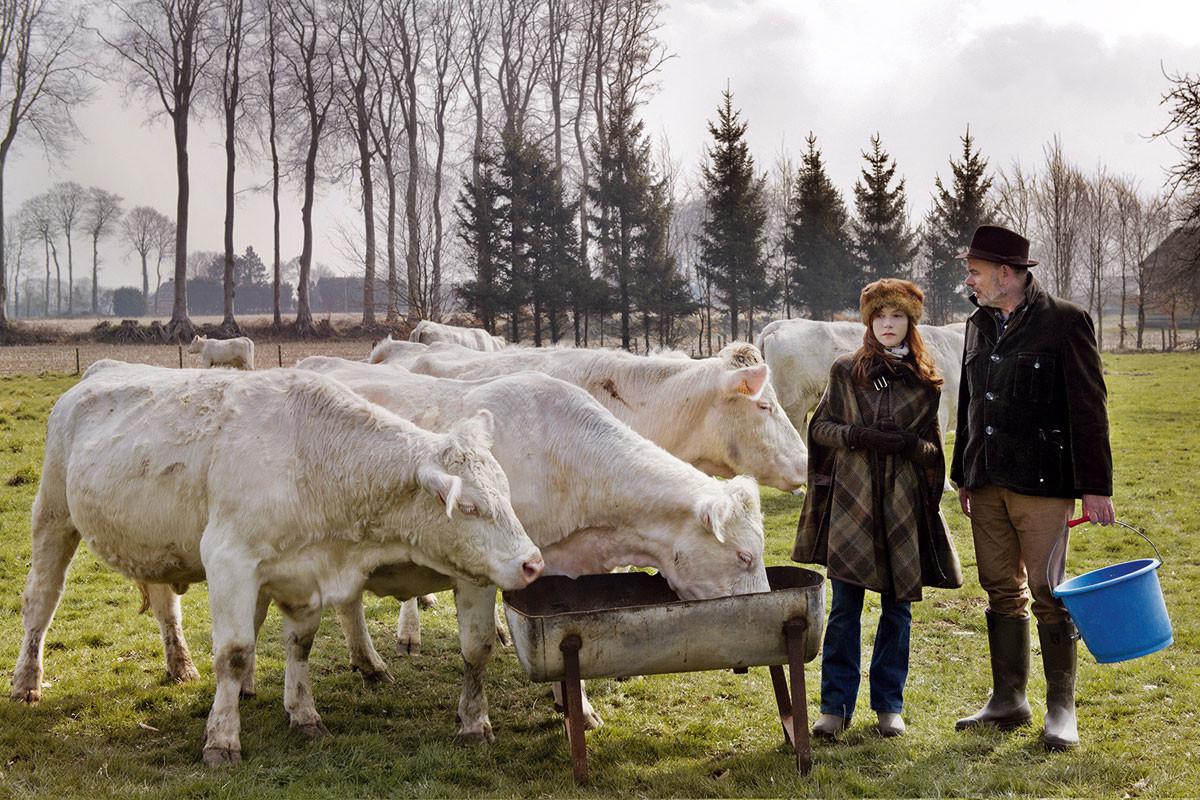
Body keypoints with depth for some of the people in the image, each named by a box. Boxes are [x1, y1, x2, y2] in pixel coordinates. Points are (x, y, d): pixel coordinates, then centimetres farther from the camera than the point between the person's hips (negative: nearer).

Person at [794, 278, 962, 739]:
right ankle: (836, 706, 7)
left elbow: (933, 450, 10)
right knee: (845, 607, -1)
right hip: (851, 502, -1)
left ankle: (889, 705, 18)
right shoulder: (845, 372, 5)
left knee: (898, 608, 6)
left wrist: (908, 444, -12)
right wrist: (858, 435, -12)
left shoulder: (926, 381, 7)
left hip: (904, 506, 1)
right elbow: (820, 428, 6)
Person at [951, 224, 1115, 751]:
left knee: (1048, 595, -3)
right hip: (987, 484, 6)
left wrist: (1095, 487, -11)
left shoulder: (1065, 322, -7)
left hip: (1042, 483, -6)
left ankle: (1061, 708, 8)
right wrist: (963, 477, 19)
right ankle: (1008, 702, 20)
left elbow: (1088, 408, -8)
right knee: (1002, 593, 10)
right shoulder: (979, 326, 13)